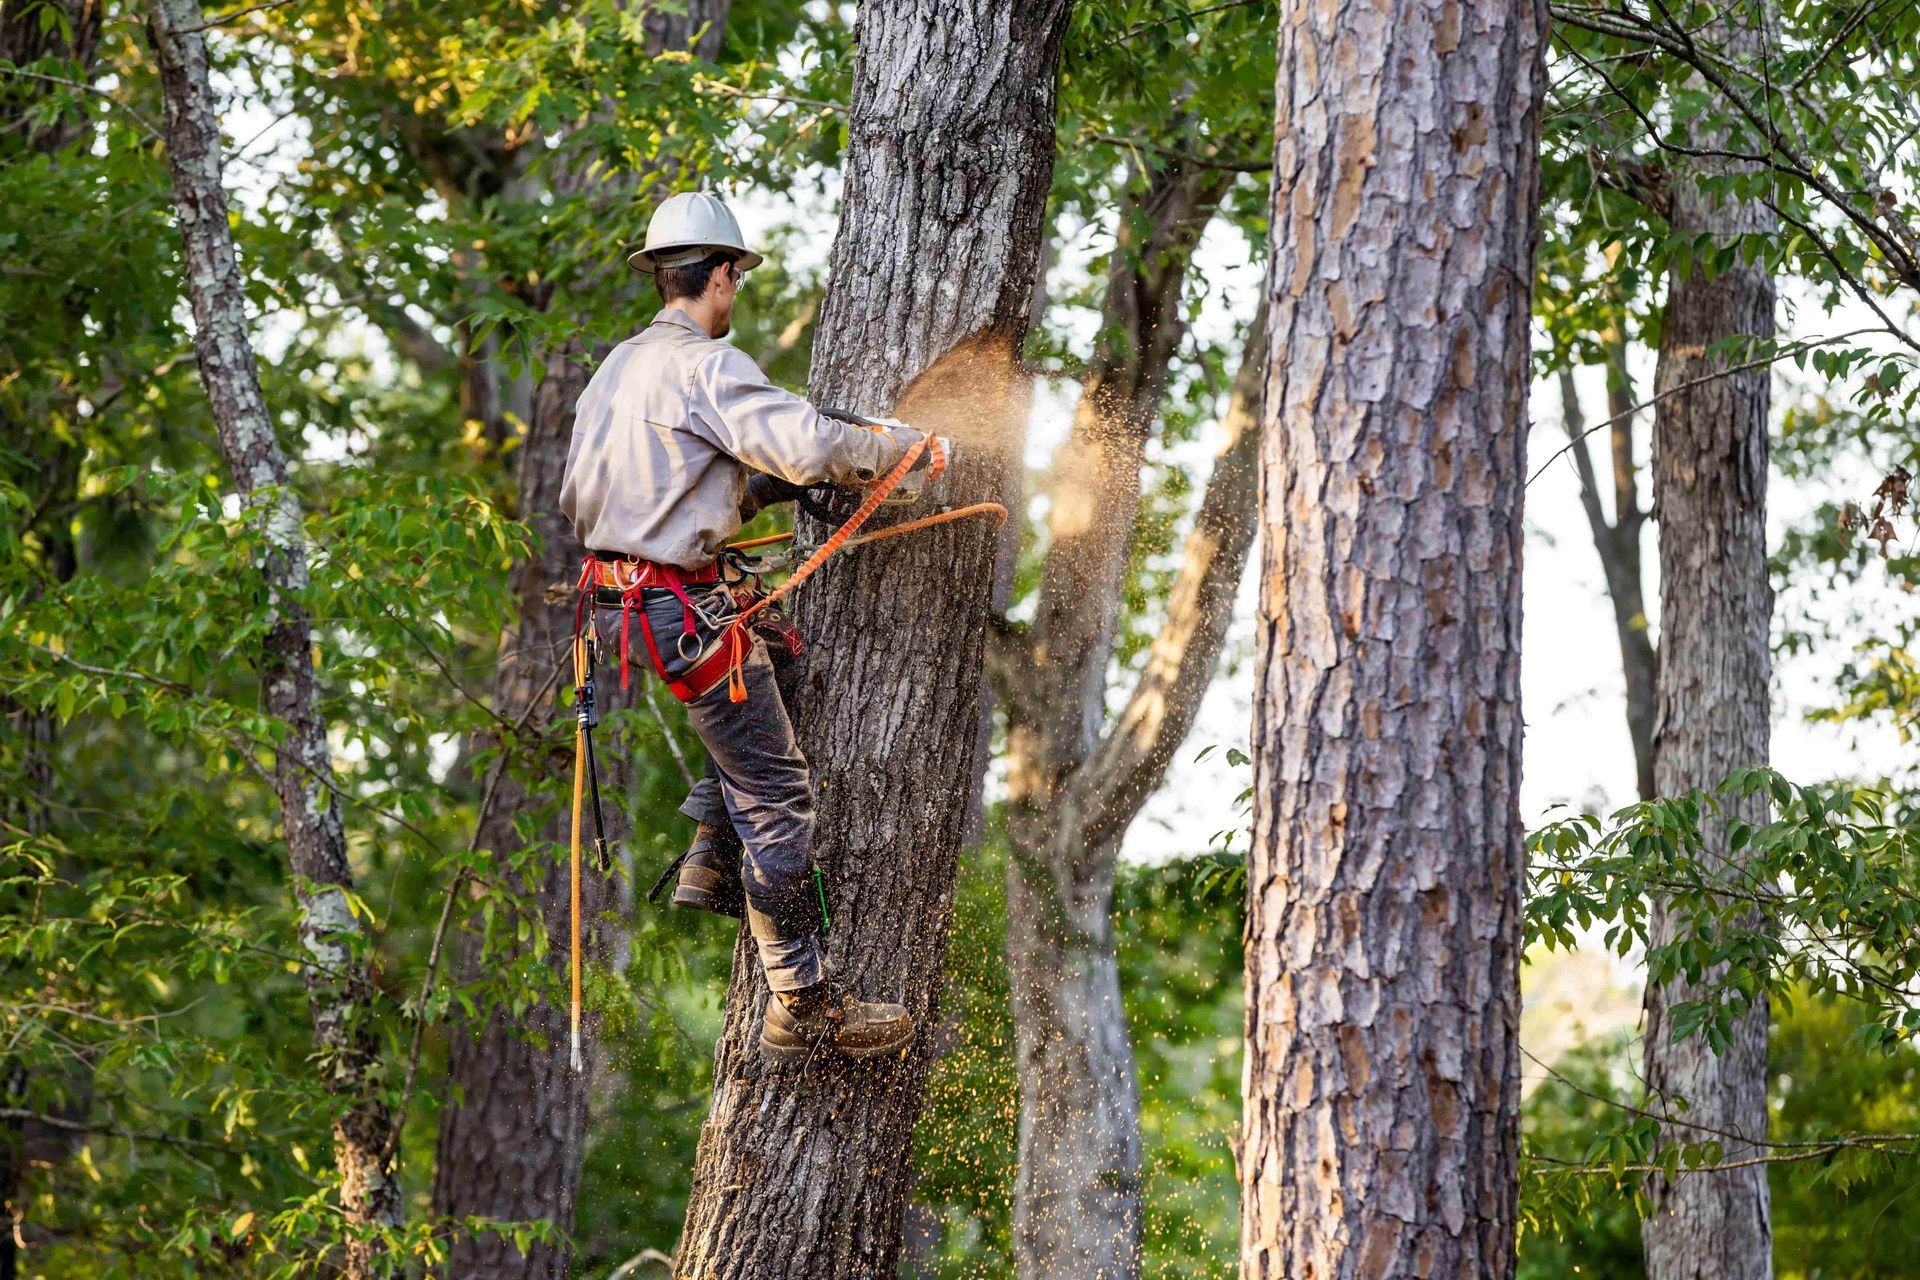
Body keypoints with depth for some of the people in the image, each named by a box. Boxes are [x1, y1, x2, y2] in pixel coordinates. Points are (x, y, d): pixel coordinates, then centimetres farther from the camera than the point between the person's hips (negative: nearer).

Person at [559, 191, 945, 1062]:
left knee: (781, 652, 30)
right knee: (777, 794, -4)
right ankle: (804, 1009, -4)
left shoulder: (618, 366, 14)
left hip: (617, 592, 9)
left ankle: (712, 862, 22)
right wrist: (904, 444, -9)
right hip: (683, 609, -9)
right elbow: (810, 447, -27)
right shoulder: (706, 366, -14)